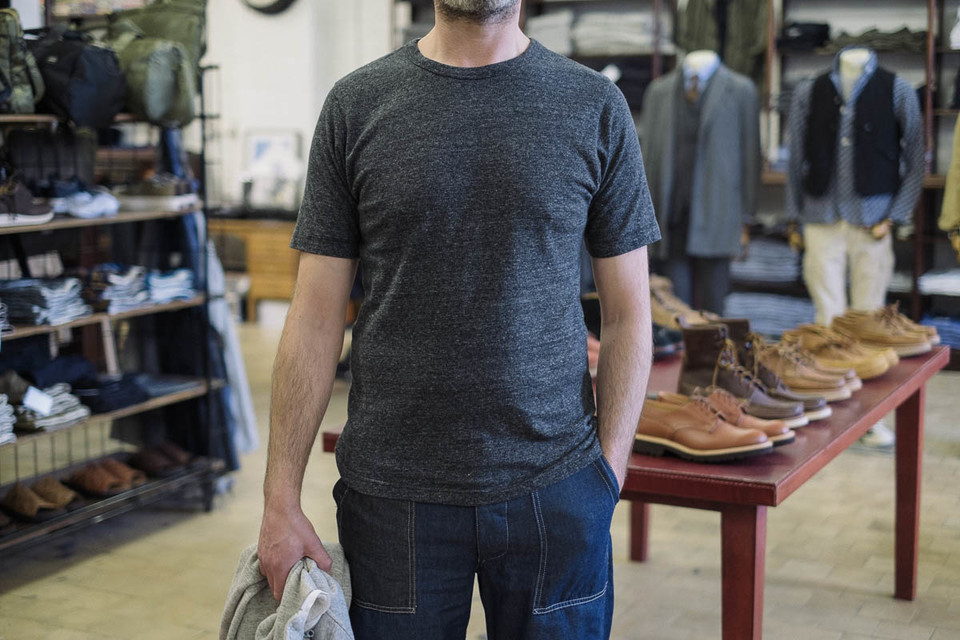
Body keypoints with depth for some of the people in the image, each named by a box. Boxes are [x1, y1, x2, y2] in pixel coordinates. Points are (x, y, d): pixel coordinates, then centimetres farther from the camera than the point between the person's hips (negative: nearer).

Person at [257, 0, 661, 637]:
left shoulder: (596, 107, 1)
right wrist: (282, 499, -4)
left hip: (555, 489, 1)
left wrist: (609, 472, -5)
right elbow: (317, 317, 0)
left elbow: (627, 312, 3)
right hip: (395, 491, 0)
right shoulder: (356, 105, 1)